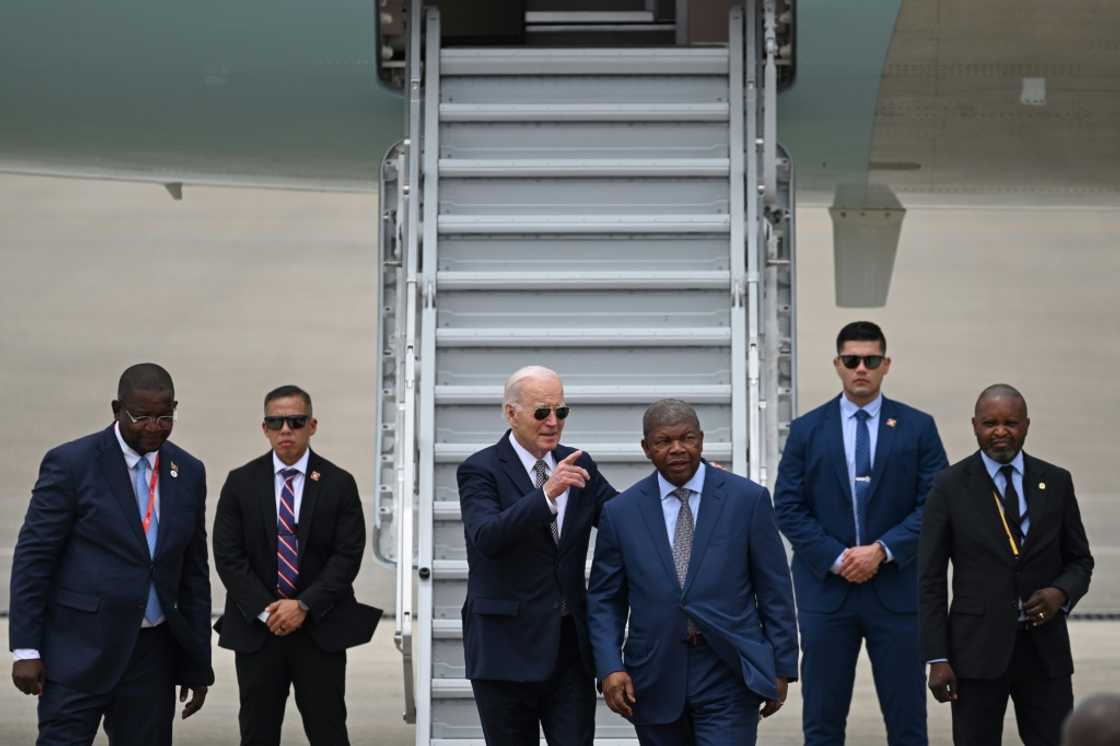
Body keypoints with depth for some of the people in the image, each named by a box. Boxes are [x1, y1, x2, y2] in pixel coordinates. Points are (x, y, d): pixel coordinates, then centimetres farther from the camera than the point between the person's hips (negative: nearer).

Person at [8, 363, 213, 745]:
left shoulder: (189, 472, 8)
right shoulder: (70, 463, -6)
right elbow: (32, 558, -5)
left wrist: (198, 664, 11)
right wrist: (26, 649, -10)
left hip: (152, 653, 4)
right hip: (81, 651, -4)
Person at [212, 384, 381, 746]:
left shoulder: (339, 484, 2)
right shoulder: (240, 483, 4)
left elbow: (348, 556, -4)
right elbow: (227, 556, -1)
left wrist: (305, 606, -14)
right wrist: (264, 610, -11)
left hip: (321, 629, -1)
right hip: (256, 629, 1)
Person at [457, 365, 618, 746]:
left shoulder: (578, 465, 9)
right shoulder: (480, 470, -8)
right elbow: (486, 536, -24)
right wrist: (546, 494, -37)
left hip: (571, 646, 4)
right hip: (508, 648, -4)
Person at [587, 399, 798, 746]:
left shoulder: (748, 499, 0)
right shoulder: (621, 512, 4)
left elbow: (774, 590, 3)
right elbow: (604, 599, 7)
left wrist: (781, 667, 2)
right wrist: (610, 667, -6)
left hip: (730, 674, -2)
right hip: (655, 680, 2)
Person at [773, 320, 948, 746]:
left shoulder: (918, 427, 5)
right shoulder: (806, 430, 6)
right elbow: (788, 508, 2)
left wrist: (882, 550, -13)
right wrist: (836, 558, -10)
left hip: (896, 590, 0)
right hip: (826, 591, 1)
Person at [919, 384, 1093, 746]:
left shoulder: (1056, 482, 6)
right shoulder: (950, 486, -1)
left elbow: (1080, 559, 14)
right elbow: (931, 579, -1)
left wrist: (1062, 592, -9)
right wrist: (937, 658, -7)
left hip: (1045, 648, 2)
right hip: (977, 648, -2)